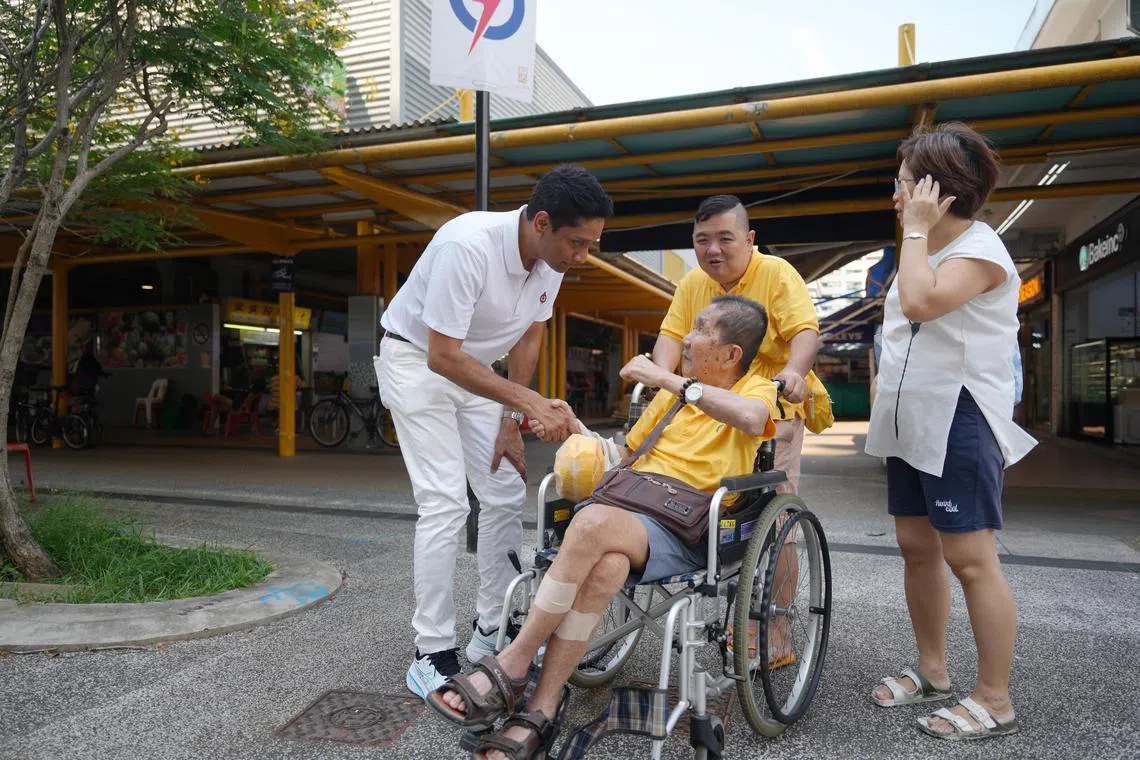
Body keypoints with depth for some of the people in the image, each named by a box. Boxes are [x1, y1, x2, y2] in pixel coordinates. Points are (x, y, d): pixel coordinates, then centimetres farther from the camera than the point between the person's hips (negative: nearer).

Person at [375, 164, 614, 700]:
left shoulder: (552, 256, -12)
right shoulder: (467, 245, -33)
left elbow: (529, 337, 1)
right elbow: (442, 356, -32)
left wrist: (512, 422, 0)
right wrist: (530, 404, -36)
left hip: (474, 367, 7)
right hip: (417, 360, -7)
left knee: (508, 494, 2)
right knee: (445, 503, -15)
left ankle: (491, 630, 15)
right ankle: (432, 655, -3)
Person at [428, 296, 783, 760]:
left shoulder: (756, 388, 6)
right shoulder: (675, 391, 23)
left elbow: (751, 418, -21)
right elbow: (626, 452, 27)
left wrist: (666, 379, -17)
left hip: (687, 534, -4)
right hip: (629, 506, 4)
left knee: (595, 520, -34)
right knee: (607, 565, -32)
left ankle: (510, 669, -20)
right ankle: (541, 713, -23)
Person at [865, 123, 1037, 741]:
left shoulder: (980, 249, -12)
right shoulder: (929, 251, 18)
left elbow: (921, 302, -30)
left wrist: (916, 228, -17)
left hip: (959, 422, -10)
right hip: (914, 423, 10)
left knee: (970, 557, -7)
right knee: (915, 546, 12)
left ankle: (994, 701, 6)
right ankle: (932, 671, 26)